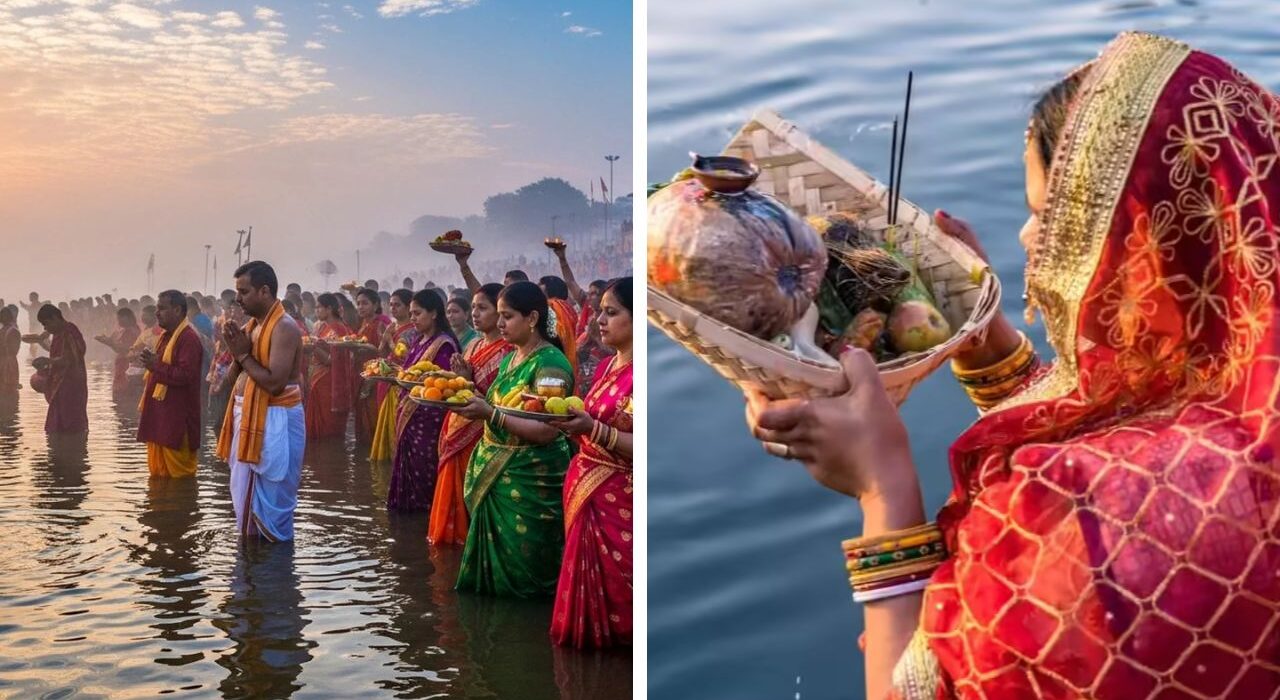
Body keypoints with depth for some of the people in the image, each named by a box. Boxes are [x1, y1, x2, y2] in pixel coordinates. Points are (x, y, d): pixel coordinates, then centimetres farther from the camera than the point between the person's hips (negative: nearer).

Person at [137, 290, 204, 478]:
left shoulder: (189, 338, -16)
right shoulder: (167, 335, 17)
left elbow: (186, 375, -25)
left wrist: (157, 366, -22)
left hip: (177, 417, -10)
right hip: (160, 414, 10)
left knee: (178, 473, -5)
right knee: (158, 471, 14)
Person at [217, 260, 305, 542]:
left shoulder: (284, 328, -17)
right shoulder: (251, 325, 12)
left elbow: (275, 383, -25)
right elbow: (234, 377, 15)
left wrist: (244, 355, -15)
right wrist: (237, 351, -4)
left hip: (273, 423, -9)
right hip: (248, 417, 10)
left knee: (269, 500, -2)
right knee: (245, 492, 17)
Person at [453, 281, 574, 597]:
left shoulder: (550, 362, -14)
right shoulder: (510, 359, 13)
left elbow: (547, 431, -23)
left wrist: (490, 414, -27)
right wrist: (471, 399, 8)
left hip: (529, 481, -9)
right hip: (494, 474, 9)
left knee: (519, 574, 0)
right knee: (491, 562, 14)